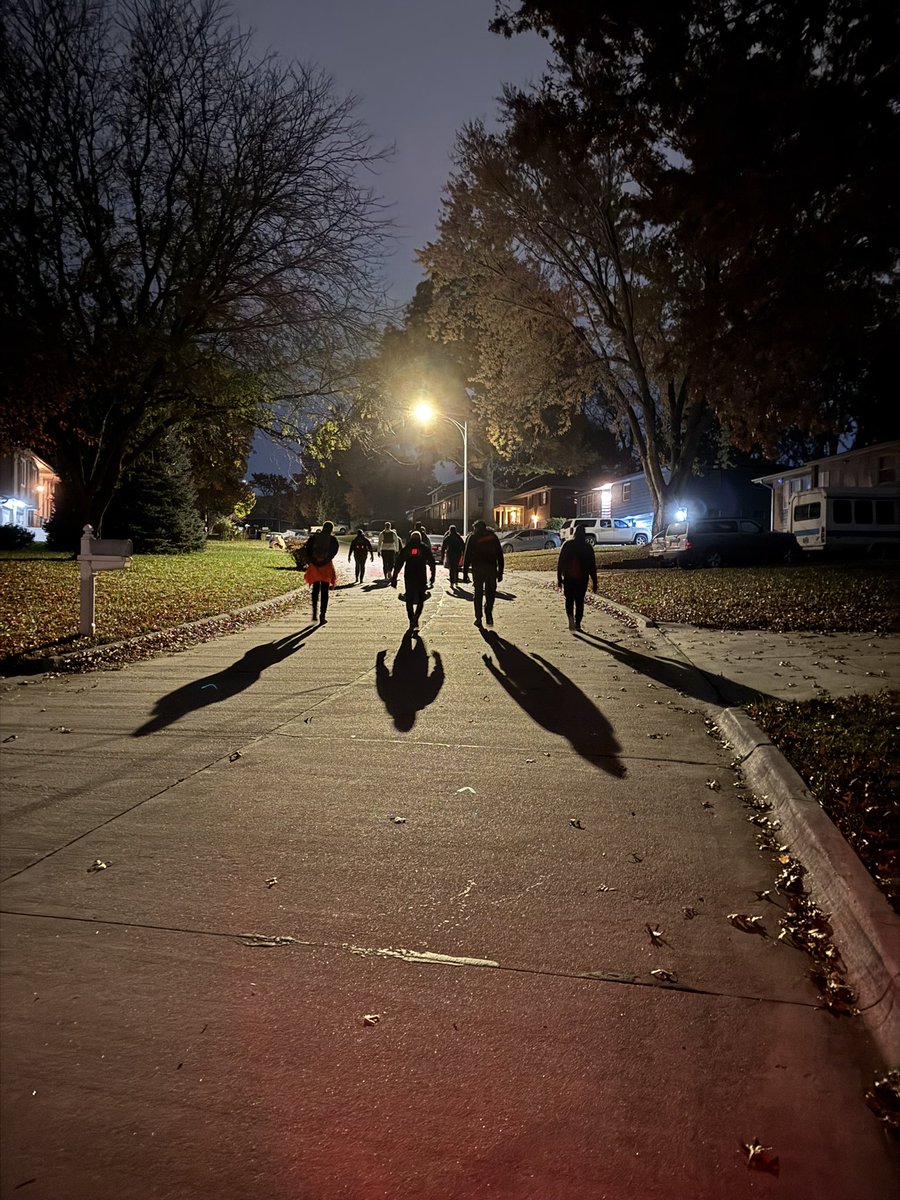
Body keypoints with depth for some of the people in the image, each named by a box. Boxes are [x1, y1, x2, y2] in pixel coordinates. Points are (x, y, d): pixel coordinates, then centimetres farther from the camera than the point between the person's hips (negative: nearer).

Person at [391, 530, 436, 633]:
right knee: (421, 600, 9)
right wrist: (432, 577, 6)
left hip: (408, 578, 1)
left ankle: (412, 622, 11)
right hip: (421, 578, -1)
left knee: (409, 600, 12)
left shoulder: (405, 549, 6)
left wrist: (394, 578, 4)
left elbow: (398, 564, 3)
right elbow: (432, 563, 1)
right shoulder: (425, 548, 3)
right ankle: (415, 619, -13)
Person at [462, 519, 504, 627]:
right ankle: (488, 610, -14)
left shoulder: (472, 537, 8)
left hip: (477, 568, -1)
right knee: (490, 592, 11)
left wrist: (465, 574, 3)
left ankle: (478, 618, 7)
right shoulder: (493, 536, 14)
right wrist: (500, 572, 11)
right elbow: (500, 555, 10)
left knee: (478, 593, 7)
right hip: (491, 568, 1)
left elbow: (467, 557, 3)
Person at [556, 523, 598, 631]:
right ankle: (578, 623, 13)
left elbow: (560, 563, -2)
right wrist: (594, 582, 5)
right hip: (582, 578, 0)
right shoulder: (588, 547, -1)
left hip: (568, 577, 0)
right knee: (580, 600, 12)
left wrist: (559, 578, 4)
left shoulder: (567, 545, -2)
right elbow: (592, 566, 0)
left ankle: (570, 616, -14)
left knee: (569, 599, 12)